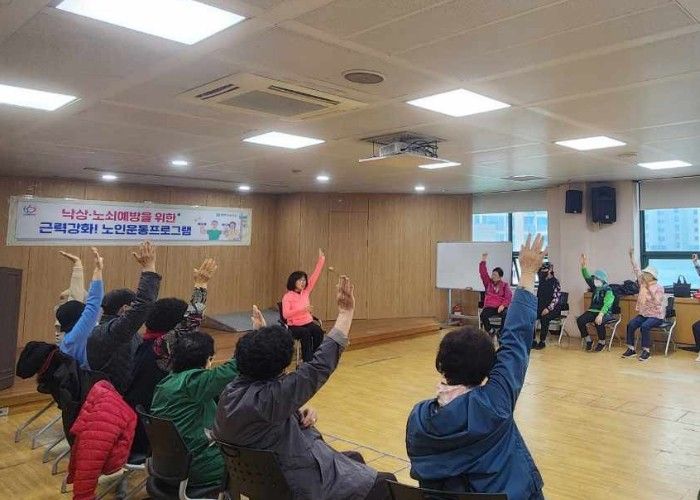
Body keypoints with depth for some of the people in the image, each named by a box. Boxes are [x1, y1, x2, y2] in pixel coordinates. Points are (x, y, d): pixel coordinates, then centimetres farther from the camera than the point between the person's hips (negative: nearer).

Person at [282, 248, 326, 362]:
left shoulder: (306, 292, 6)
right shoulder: (287, 297, -8)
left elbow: (315, 276, 4)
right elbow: (285, 315, -21)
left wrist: (321, 260, 0)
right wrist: (302, 310, -31)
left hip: (308, 323, 5)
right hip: (294, 326, -4)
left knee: (319, 332, -27)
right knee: (306, 333, -36)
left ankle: (314, 358, -19)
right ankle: (307, 360, -31)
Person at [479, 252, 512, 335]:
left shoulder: (505, 285, 6)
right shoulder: (488, 282, 12)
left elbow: (509, 297, -2)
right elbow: (483, 273, 1)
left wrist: (503, 305, -18)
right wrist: (483, 261, -8)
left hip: (501, 307, -1)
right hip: (489, 307, 2)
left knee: (505, 315, -35)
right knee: (483, 315, -31)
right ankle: (490, 331, -10)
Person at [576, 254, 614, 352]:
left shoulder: (608, 291, -11)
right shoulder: (595, 287, 9)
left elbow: (607, 304, -25)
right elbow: (587, 277, -2)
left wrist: (601, 314, -41)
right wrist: (584, 266, -18)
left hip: (604, 312, -6)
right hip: (592, 311, 6)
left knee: (599, 322, -37)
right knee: (580, 320, -19)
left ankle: (602, 342, -10)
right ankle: (588, 340, -1)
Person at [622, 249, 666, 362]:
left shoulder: (659, 287, -10)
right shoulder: (643, 283, 7)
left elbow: (658, 302, -22)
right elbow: (637, 271, 6)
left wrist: (650, 289, -25)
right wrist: (632, 257, 2)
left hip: (656, 316, -6)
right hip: (643, 314, 6)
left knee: (645, 326, -32)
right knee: (630, 324, -18)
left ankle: (646, 351, -22)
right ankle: (631, 349, -13)